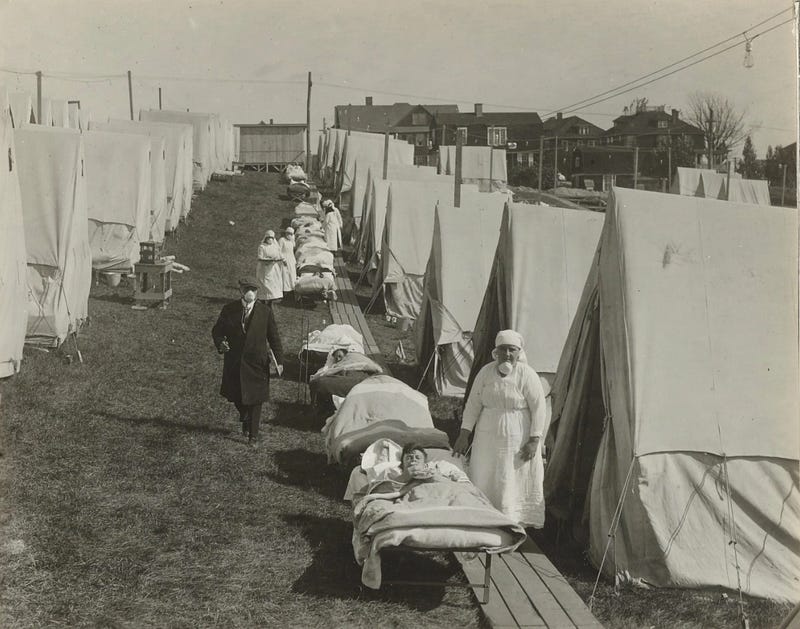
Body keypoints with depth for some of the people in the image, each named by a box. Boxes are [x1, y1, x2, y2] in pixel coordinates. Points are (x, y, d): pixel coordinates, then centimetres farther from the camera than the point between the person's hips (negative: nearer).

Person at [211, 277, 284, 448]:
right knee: (235, 397, 14)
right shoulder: (229, 309, -5)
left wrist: (279, 361, -5)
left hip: (257, 363, -1)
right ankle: (245, 419, 45)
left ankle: (253, 435, 19)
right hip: (234, 361, 1)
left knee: (255, 400, 5)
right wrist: (220, 344, -17)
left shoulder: (265, 311, -6)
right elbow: (217, 331, 5)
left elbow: (274, 338, -1)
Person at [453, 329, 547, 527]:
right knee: (484, 480, 4)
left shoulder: (527, 375, -11)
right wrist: (464, 435, 0)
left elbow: (539, 408, -9)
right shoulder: (486, 372, 0)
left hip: (518, 438, -4)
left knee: (515, 481, -1)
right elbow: (473, 404, 4)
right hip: (488, 437, 4)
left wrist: (534, 441, -14)